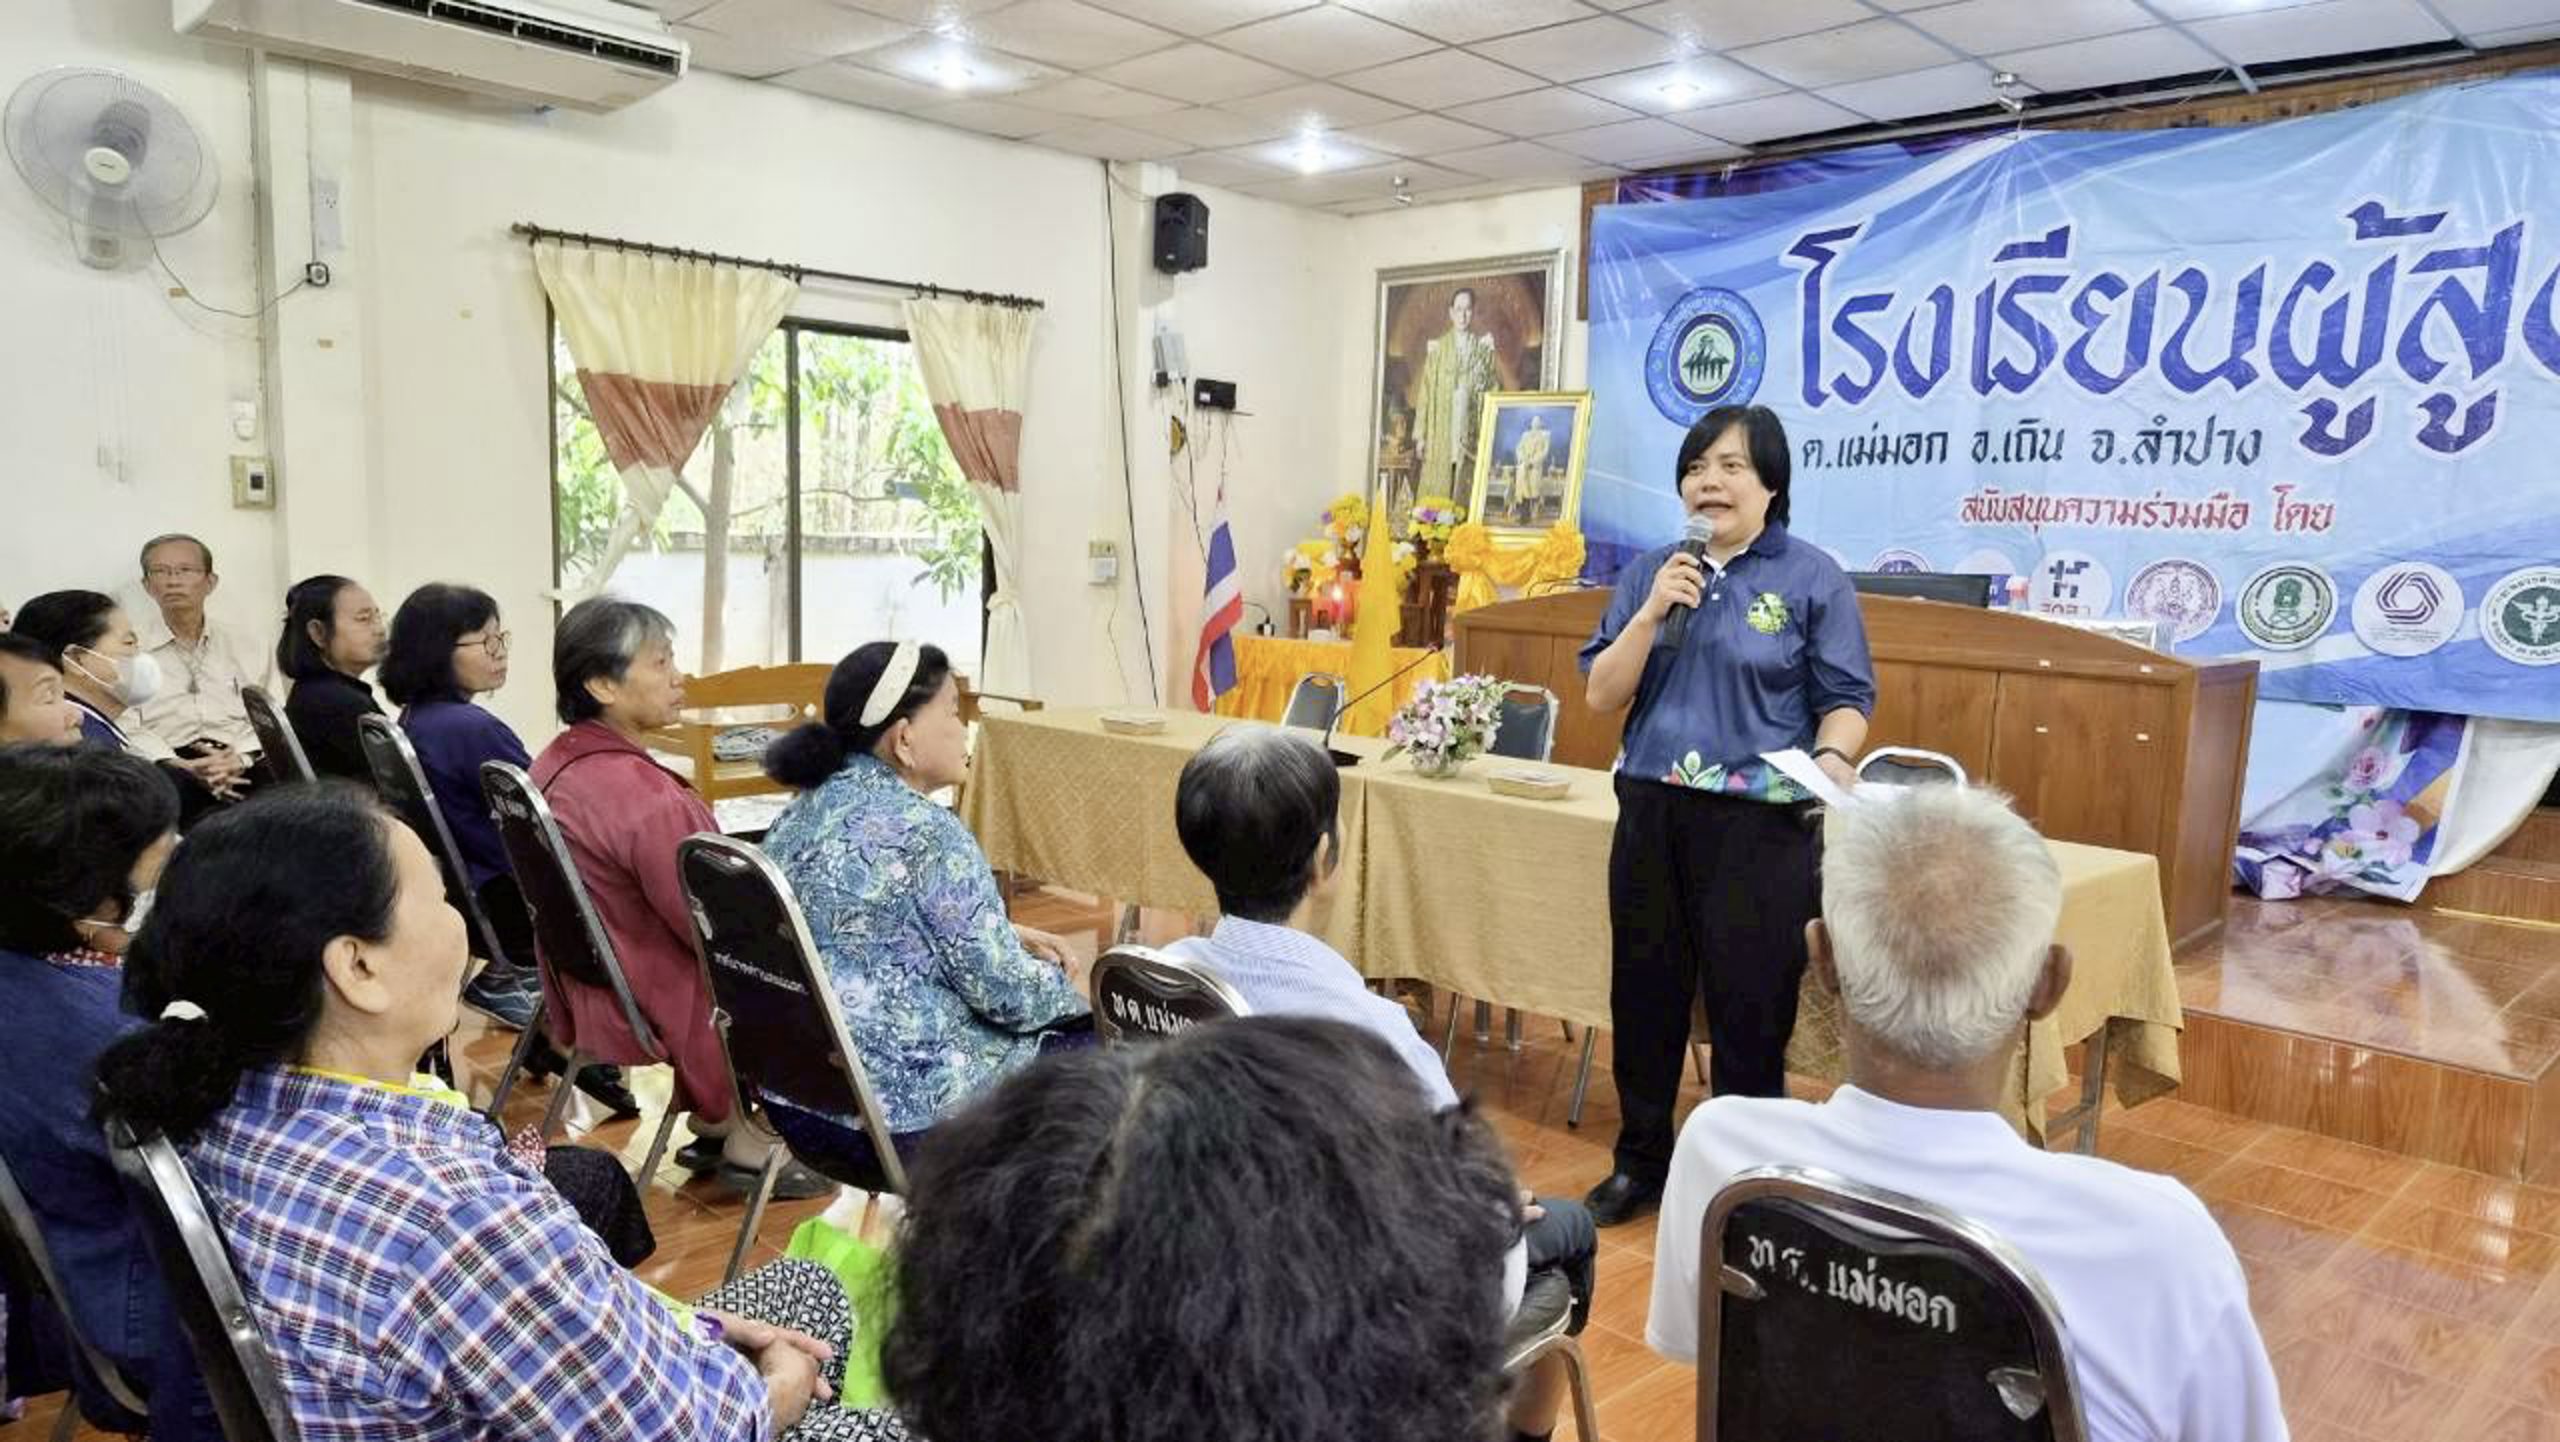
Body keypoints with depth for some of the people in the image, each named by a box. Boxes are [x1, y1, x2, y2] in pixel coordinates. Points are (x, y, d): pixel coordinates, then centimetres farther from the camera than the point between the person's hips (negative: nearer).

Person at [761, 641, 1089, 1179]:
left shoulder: (803, 811, 5)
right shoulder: (926, 833, -21)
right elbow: (1003, 992, -18)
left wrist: (1007, 936, 13)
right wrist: (1069, 986, 2)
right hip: (905, 1120, -9)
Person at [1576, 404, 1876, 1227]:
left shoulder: (1813, 578, -2)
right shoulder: (1650, 572, 8)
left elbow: (1846, 697, -2)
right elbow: (1601, 696, 4)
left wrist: (1832, 757, -24)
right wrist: (1653, 612, -10)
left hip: (1759, 824, -4)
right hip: (1653, 814, 4)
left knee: (1749, 1010, 3)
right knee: (1643, 996, 12)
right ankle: (1641, 1162, 30)